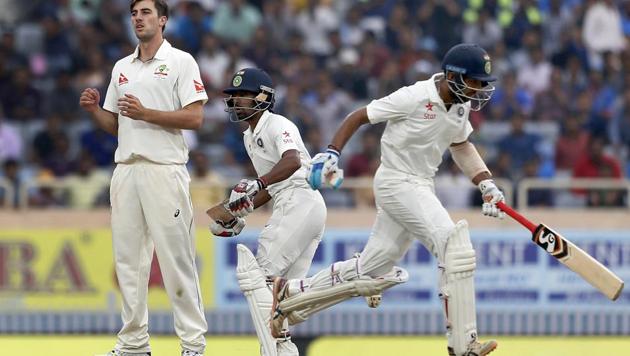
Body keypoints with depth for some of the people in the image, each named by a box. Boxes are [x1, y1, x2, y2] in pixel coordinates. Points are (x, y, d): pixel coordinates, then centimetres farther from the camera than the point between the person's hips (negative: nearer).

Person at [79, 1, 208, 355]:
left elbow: (195, 117, -8)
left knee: (176, 258, -8)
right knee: (129, 258, 5)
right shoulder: (122, 68, 18)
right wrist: (94, 109, 2)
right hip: (125, 169, 6)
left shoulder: (180, 61, 0)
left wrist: (145, 113, -15)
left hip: (164, 170, -6)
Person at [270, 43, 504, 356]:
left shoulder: (461, 107, 5)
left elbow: (460, 145, 22)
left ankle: (289, 294, 25)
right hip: (397, 183, -9)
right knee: (455, 246, -22)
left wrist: (486, 184, 11)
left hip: (420, 187, 9)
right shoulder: (414, 98, -19)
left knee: (372, 270, 11)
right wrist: (332, 153, -18)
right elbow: (359, 116, -11)